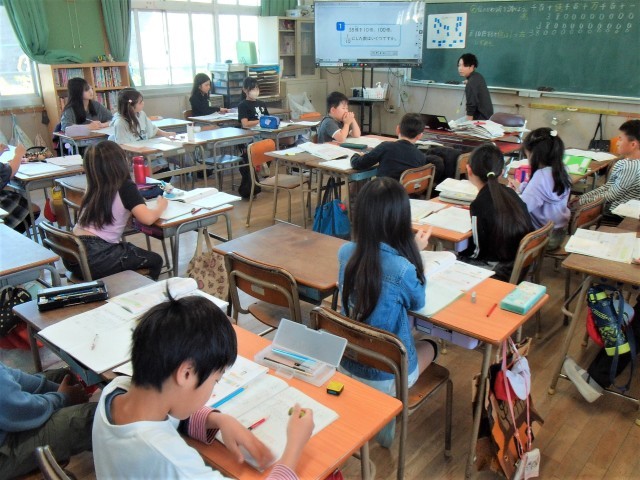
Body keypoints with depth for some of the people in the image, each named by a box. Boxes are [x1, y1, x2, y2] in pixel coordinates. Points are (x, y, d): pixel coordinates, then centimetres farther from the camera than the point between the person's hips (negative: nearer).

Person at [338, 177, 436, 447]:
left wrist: (409, 251, 7)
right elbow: (417, 303, -6)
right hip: (387, 376, -5)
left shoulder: (345, 253, -13)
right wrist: (415, 253, 0)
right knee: (430, 346, 27)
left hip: (346, 364, 5)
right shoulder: (403, 268, -29)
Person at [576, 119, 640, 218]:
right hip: (612, 207, 9)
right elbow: (608, 186, 9)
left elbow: (612, 195, -21)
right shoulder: (626, 162, 5)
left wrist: (582, 201, -13)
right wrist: (581, 197, 3)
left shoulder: (631, 166, -25)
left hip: (616, 214, -8)